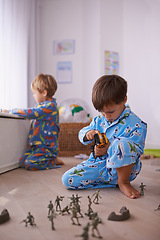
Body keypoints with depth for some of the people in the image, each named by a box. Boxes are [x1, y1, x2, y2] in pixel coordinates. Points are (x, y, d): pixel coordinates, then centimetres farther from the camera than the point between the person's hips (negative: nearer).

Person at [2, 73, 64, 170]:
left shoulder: (50, 106, -18)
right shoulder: (41, 104, 13)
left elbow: (31, 113, -23)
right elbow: (33, 113, 29)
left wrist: (9, 111, -14)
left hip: (47, 146, -10)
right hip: (37, 145, 10)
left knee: (30, 164, -22)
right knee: (22, 161, -1)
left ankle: (54, 161, -1)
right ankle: (51, 158, 9)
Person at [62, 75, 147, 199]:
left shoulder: (136, 124, -13)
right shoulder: (99, 120, 5)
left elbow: (137, 150, -15)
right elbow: (82, 133, 15)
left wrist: (109, 148, -26)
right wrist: (88, 134, -12)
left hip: (123, 168, -6)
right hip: (99, 164, 6)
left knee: (123, 143, -39)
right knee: (67, 179, -11)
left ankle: (123, 182, -15)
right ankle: (113, 180, -4)